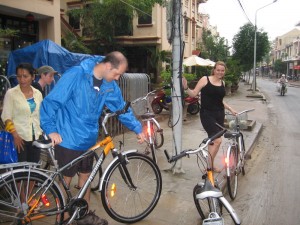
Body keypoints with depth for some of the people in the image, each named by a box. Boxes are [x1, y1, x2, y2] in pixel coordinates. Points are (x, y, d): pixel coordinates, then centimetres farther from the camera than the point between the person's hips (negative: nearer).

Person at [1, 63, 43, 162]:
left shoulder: (38, 93, 7)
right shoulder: (11, 93, -3)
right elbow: (6, 117, -7)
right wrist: (15, 135, -17)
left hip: (35, 137, 4)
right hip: (20, 137, -3)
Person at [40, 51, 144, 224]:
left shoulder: (110, 85, -1)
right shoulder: (76, 75, -20)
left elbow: (121, 108, 9)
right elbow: (51, 101, -19)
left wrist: (138, 129, 6)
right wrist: (51, 129, -20)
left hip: (88, 140, 6)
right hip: (68, 139, -6)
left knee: (86, 176, 19)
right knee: (66, 179, 8)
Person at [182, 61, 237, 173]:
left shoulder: (222, 83, 11)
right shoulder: (205, 79, -6)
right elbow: (193, 94, -6)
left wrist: (231, 109, 19)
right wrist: (186, 88, -23)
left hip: (219, 114, 6)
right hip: (207, 114, -6)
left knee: (213, 141, 12)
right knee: (217, 140, -15)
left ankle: (211, 165, 27)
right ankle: (208, 167, -2)